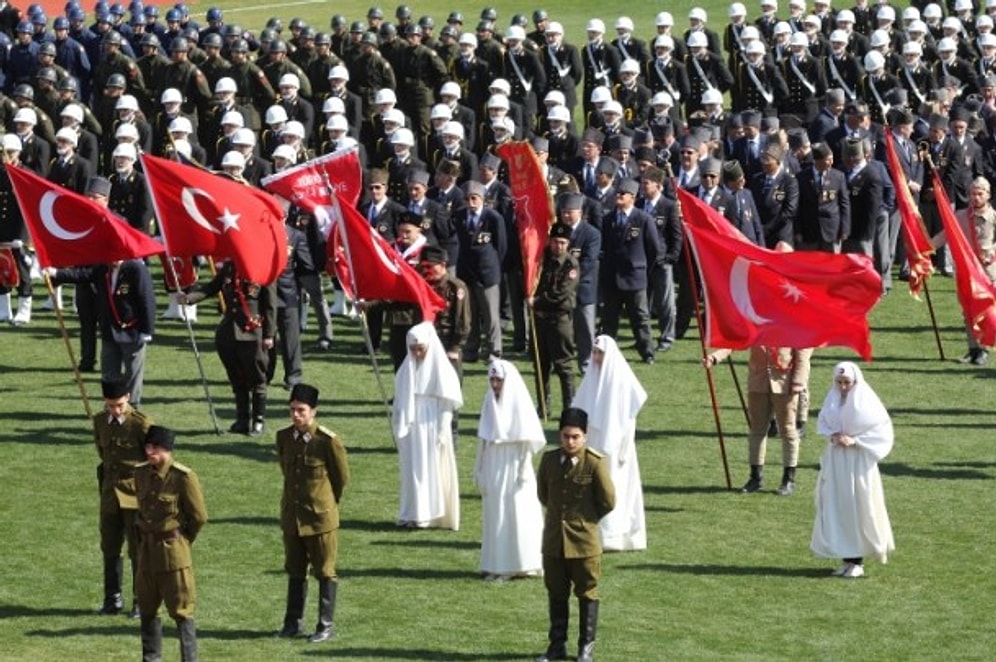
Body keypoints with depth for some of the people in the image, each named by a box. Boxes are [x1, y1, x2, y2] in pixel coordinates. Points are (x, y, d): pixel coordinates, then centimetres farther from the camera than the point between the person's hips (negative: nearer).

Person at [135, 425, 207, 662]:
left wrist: (181, 541, 4)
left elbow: (199, 517, -7)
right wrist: (145, 536, 15)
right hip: (147, 548, 6)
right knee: (147, 609, 12)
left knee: (181, 611, -3)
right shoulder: (141, 473, 5)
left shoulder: (183, 477, -14)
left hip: (172, 550, -6)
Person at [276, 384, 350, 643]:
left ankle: (326, 626, 10)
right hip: (292, 516, 5)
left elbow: (342, 477, -3)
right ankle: (293, 622, 22)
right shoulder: (283, 438, 1)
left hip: (320, 517, -5)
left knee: (325, 572, 4)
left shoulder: (328, 441, -14)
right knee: (295, 571, 13)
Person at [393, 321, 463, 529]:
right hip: (411, 429, 4)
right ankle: (413, 514, 11)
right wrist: (399, 429, 7)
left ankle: (433, 514, 3)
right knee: (412, 471, 6)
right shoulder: (407, 369, 8)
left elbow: (447, 404, -7)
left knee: (433, 471, -1)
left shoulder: (441, 368, -7)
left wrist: (442, 432, -12)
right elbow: (399, 401, 12)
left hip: (432, 427, -4)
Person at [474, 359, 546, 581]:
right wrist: (480, 471, 9)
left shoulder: (518, 403, -8)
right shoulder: (490, 402, 7)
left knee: (517, 515, -3)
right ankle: (496, 565, 12)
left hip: (513, 468, -6)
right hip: (493, 469, 6)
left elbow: (527, 441, -9)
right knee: (494, 516, 7)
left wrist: (523, 471, -13)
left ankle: (521, 564, 2)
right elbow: (484, 439, 11)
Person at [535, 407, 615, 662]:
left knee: (587, 594, 7)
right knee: (556, 593, 11)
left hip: (584, 539, -4)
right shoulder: (549, 459, 1)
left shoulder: (595, 463, -13)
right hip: (553, 539, 4)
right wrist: (557, 514, 12)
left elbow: (608, 502, -7)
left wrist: (588, 519, 3)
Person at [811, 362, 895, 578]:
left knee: (858, 508, -3)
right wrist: (832, 435, -5)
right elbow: (823, 421, 17)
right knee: (835, 508, 5)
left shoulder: (866, 401, -10)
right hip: (835, 459, 5)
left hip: (858, 461, -5)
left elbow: (882, 428, -9)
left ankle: (857, 561, 2)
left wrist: (855, 440, -17)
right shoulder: (832, 399, 4)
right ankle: (848, 559, 12)